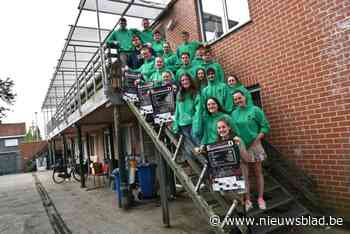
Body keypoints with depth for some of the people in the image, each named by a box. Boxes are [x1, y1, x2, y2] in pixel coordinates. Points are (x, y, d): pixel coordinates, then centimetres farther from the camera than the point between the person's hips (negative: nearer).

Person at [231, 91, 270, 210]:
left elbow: (265, 126, -7)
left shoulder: (255, 110, -6)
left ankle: (260, 198, 17)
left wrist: (256, 140, -13)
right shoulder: (234, 113, 4)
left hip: (254, 145, -3)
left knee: (258, 171, 5)